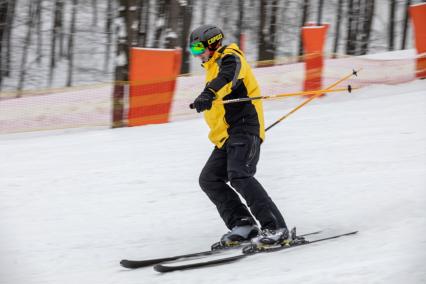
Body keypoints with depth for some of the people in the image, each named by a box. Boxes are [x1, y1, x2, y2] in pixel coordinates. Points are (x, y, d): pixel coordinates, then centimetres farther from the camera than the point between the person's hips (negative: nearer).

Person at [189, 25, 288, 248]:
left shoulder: (229, 58, -5)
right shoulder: (213, 67, 26)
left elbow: (227, 77, -28)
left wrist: (209, 94, -48)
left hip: (244, 128, -10)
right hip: (226, 136, 10)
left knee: (239, 176, -25)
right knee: (209, 180, 1)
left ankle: (275, 228, -25)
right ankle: (244, 225, -4)